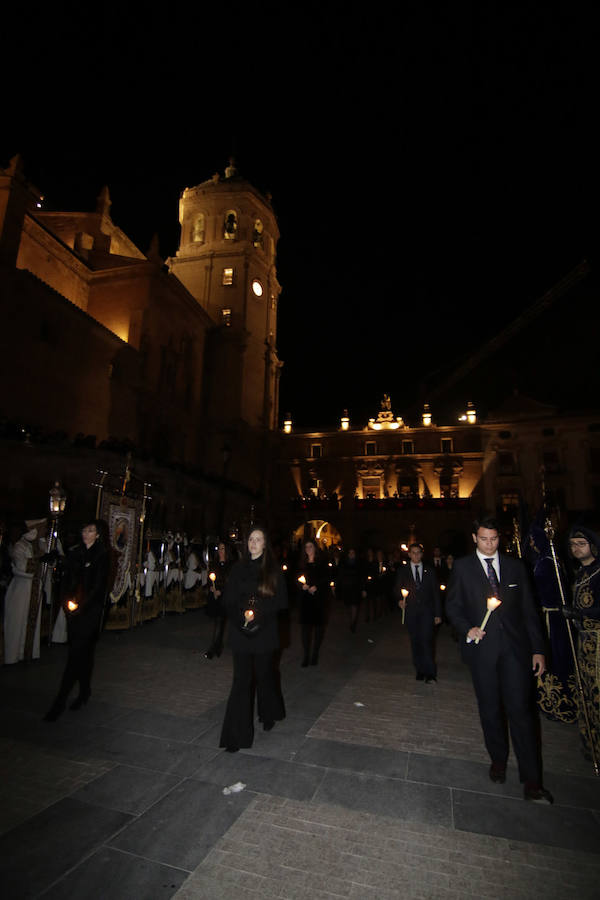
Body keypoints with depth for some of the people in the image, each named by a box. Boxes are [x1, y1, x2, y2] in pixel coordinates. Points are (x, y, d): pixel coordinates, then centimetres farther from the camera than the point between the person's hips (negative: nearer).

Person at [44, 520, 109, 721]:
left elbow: (99, 585, -10)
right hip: (74, 611, 5)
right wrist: (67, 602, -2)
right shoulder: (74, 553, 9)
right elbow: (67, 580, 11)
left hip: (91, 610, -5)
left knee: (77, 653, -6)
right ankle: (84, 691, 28)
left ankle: (60, 702, 1)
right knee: (83, 652, 14)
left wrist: (81, 605, -13)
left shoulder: (102, 555, -7)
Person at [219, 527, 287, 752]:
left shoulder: (273, 569, -2)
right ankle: (237, 734, 10)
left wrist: (258, 612, -14)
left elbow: (281, 600, -4)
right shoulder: (238, 569, 3)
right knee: (242, 679, 1)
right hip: (240, 632, 1)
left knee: (265, 674, 14)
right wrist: (242, 615, -13)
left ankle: (269, 715, 40)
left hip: (264, 631, -1)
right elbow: (228, 599, 3)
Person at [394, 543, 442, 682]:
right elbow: (397, 588, 7)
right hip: (411, 611, 1)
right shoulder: (403, 571, 8)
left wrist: (438, 614, 4)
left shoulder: (429, 571, 9)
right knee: (415, 641, 5)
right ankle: (420, 670, 17)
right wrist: (400, 599, -14)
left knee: (426, 639, -12)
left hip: (427, 610, -1)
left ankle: (430, 673, -4)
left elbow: (435, 593, 9)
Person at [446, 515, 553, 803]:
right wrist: (467, 629, -14)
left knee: (520, 709, -2)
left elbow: (528, 610, 7)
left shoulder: (515, 566, 5)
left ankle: (532, 782, 10)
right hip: (482, 647, 0)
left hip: (514, 647, 1)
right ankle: (498, 761, 32)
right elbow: (452, 605, 2)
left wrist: (538, 649, 4)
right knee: (490, 709, 12)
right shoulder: (462, 567, 0)